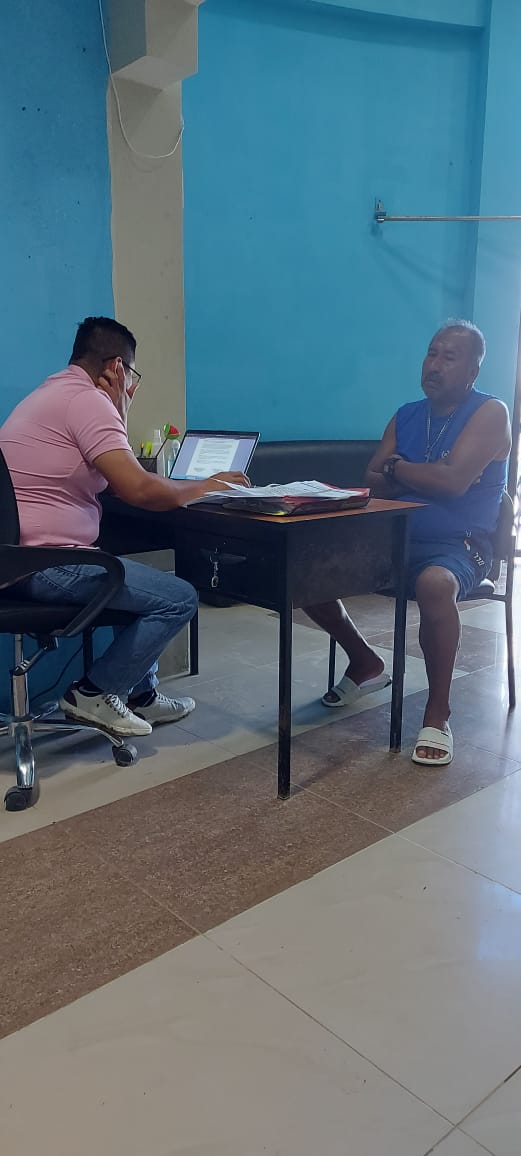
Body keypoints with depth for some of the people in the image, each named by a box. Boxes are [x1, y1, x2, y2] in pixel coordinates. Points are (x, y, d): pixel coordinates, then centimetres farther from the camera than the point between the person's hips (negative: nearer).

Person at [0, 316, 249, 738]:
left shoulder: (52, 393, 19)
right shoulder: (87, 399, -14)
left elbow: (116, 476, 18)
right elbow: (138, 489, -24)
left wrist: (118, 413, 10)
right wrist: (202, 488, -8)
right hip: (45, 564, -11)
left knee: (140, 580, 26)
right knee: (179, 598, -7)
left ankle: (140, 695, 27)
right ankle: (93, 693, 3)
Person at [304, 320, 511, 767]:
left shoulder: (490, 413, -4)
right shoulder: (406, 416, 14)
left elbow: (453, 481, -19)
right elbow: (373, 484, 5)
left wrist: (398, 468, -4)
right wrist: (425, 475, -12)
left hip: (459, 547, -6)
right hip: (397, 540, 6)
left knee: (435, 583, -42)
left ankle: (438, 713, -24)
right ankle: (366, 663, 12)